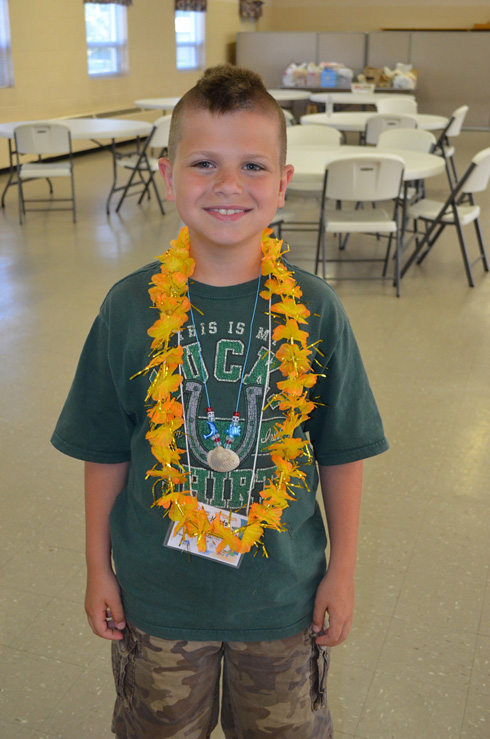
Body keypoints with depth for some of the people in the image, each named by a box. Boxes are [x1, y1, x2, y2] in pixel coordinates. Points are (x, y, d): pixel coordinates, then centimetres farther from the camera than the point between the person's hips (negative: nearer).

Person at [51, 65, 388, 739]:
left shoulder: (314, 310, -13)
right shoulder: (131, 307, -13)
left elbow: (341, 451, -4)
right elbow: (106, 451, -5)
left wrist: (343, 570, 0)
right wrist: (98, 569, 1)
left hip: (284, 594, 0)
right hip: (156, 592, 1)